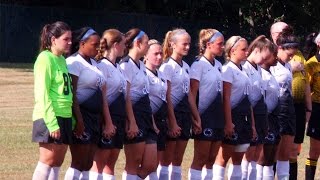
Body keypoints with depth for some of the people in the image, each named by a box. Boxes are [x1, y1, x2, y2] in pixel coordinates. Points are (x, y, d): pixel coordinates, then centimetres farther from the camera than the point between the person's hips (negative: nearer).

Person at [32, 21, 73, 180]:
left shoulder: (62, 59, 15)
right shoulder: (45, 59, -11)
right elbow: (43, 94, -16)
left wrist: (72, 119, 12)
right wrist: (52, 124, -20)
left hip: (64, 117, 8)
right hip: (49, 118, -8)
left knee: (57, 163, 7)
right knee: (47, 162, -9)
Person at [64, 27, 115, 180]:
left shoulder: (93, 64, 17)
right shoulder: (74, 62, -9)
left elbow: (101, 95, 17)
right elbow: (71, 94, -16)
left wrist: (108, 123, 12)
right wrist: (79, 121, -22)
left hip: (95, 117, 8)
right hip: (82, 115, -8)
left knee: (87, 165, 7)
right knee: (79, 163, -8)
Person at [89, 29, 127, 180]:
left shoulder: (117, 67, 16)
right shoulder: (102, 66, -11)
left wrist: (126, 120, 16)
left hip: (119, 119, 9)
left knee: (111, 163, 9)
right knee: (100, 163, -6)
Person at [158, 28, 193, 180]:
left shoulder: (186, 67, 13)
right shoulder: (168, 67, -9)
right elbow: (167, 98, -13)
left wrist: (193, 117, 9)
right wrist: (172, 122, -17)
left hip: (185, 114, 7)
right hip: (172, 114, -7)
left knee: (178, 160, 8)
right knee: (167, 160, -3)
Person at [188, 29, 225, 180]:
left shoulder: (218, 65, 13)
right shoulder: (199, 65, -8)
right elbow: (192, 94, -12)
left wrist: (225, 119, 12)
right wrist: (195, 119, -17)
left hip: (218, 115, 7)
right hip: (204, 115, -7)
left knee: (211, 159, 8)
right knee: (200, 158, -5)